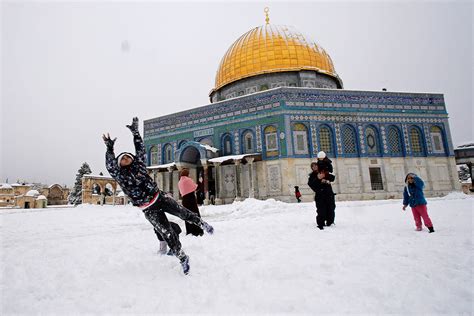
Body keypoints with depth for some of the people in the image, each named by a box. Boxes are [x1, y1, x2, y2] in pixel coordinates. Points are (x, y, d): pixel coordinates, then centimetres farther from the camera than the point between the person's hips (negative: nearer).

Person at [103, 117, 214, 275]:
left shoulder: (139, 165, 9)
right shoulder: (120, 176, 1)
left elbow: (140, 150, 7)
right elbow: (110, 165, -15)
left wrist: (135, 133, 4)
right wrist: (110, 148, -26)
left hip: (160, 197, 2)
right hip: (149, 210, -2)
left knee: (184, 213, -11)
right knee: (167, 233, -3)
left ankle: (201, 223, 17)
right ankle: (182, 258, 11)